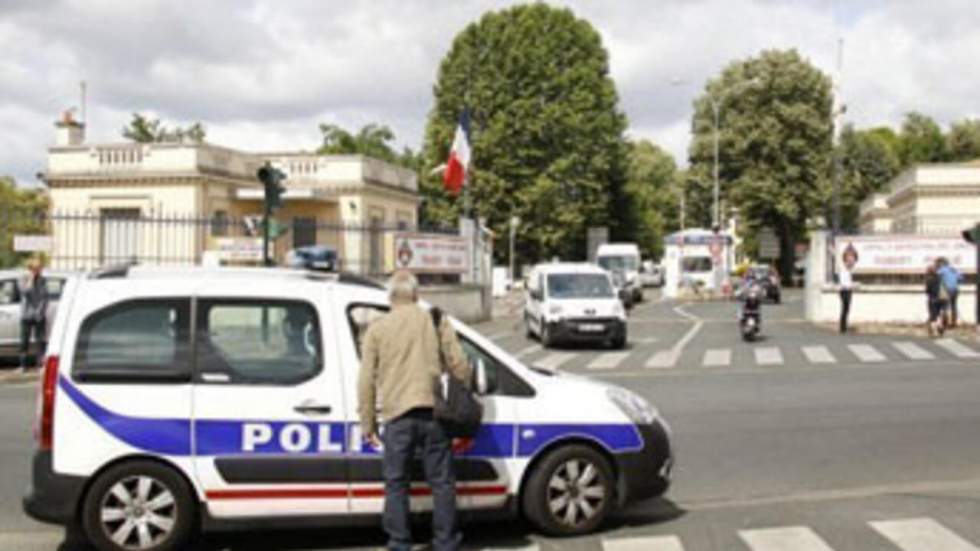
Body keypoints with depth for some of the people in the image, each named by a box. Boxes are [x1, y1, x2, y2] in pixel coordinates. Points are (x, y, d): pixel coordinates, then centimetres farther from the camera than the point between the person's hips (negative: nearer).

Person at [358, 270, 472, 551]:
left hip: (397, 416, 0)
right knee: (442, 482, 10)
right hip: (433, 413, 0)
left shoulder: (377, 329, 5)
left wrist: (368, 424, 8)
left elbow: (366, 382, 3)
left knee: (396, 483, 10)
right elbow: (459, 365, 5)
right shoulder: (436, 321, 6)